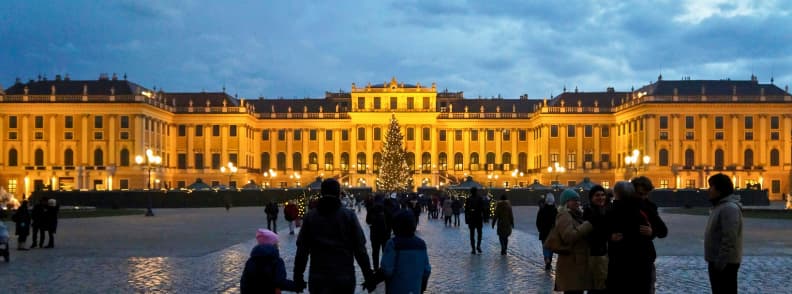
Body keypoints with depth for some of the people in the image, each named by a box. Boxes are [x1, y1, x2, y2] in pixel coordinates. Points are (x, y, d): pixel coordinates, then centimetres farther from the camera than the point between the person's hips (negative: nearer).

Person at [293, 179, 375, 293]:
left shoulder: (310, 216, 1)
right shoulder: (349, 216, -4)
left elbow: (302, 250, 2)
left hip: (318, 279, 1)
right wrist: (369, 275, 2)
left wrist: (298, 276, 11)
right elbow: (360, 249, -5)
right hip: (345, 278, -1)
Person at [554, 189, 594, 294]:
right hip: (571, 264, -10)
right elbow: (569, 236, -27)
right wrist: (588, 225, -21)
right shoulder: (564, 216, -12)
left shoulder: (576, 215, 19)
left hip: (579, 262, 10)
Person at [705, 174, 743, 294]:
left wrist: (720, 262, -25)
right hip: (717, 262, 11)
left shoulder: (729, 208, -19)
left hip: (725, 264, -11)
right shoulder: (720, 206, 16)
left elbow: (729, 239, -26)